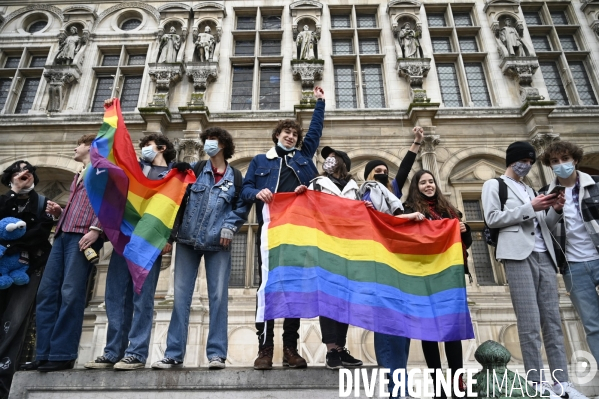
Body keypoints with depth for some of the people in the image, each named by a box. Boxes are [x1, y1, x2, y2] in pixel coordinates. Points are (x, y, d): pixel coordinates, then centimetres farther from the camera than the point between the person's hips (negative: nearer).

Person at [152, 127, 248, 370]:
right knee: (181, 296, 2)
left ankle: (216, 353, 5)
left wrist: (229, 226, -8)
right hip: (188, 240, 2)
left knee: (218, 297, -2)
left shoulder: (235, 177, 7)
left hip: (218, 244, -1)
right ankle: (173, 354, 9)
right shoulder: (194, 170, 10)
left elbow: (242, 207, 5)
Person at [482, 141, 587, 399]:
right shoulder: (494, 184, 8)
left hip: (543, 256, 7)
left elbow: (543, 227, 23)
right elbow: (492, 218, -7)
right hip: (519, 255, -7)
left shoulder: (529, 189, 27)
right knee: (530, 323, -8)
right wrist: (529, 208, -9)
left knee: (553, 321, 3)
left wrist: (555, 210, 4)